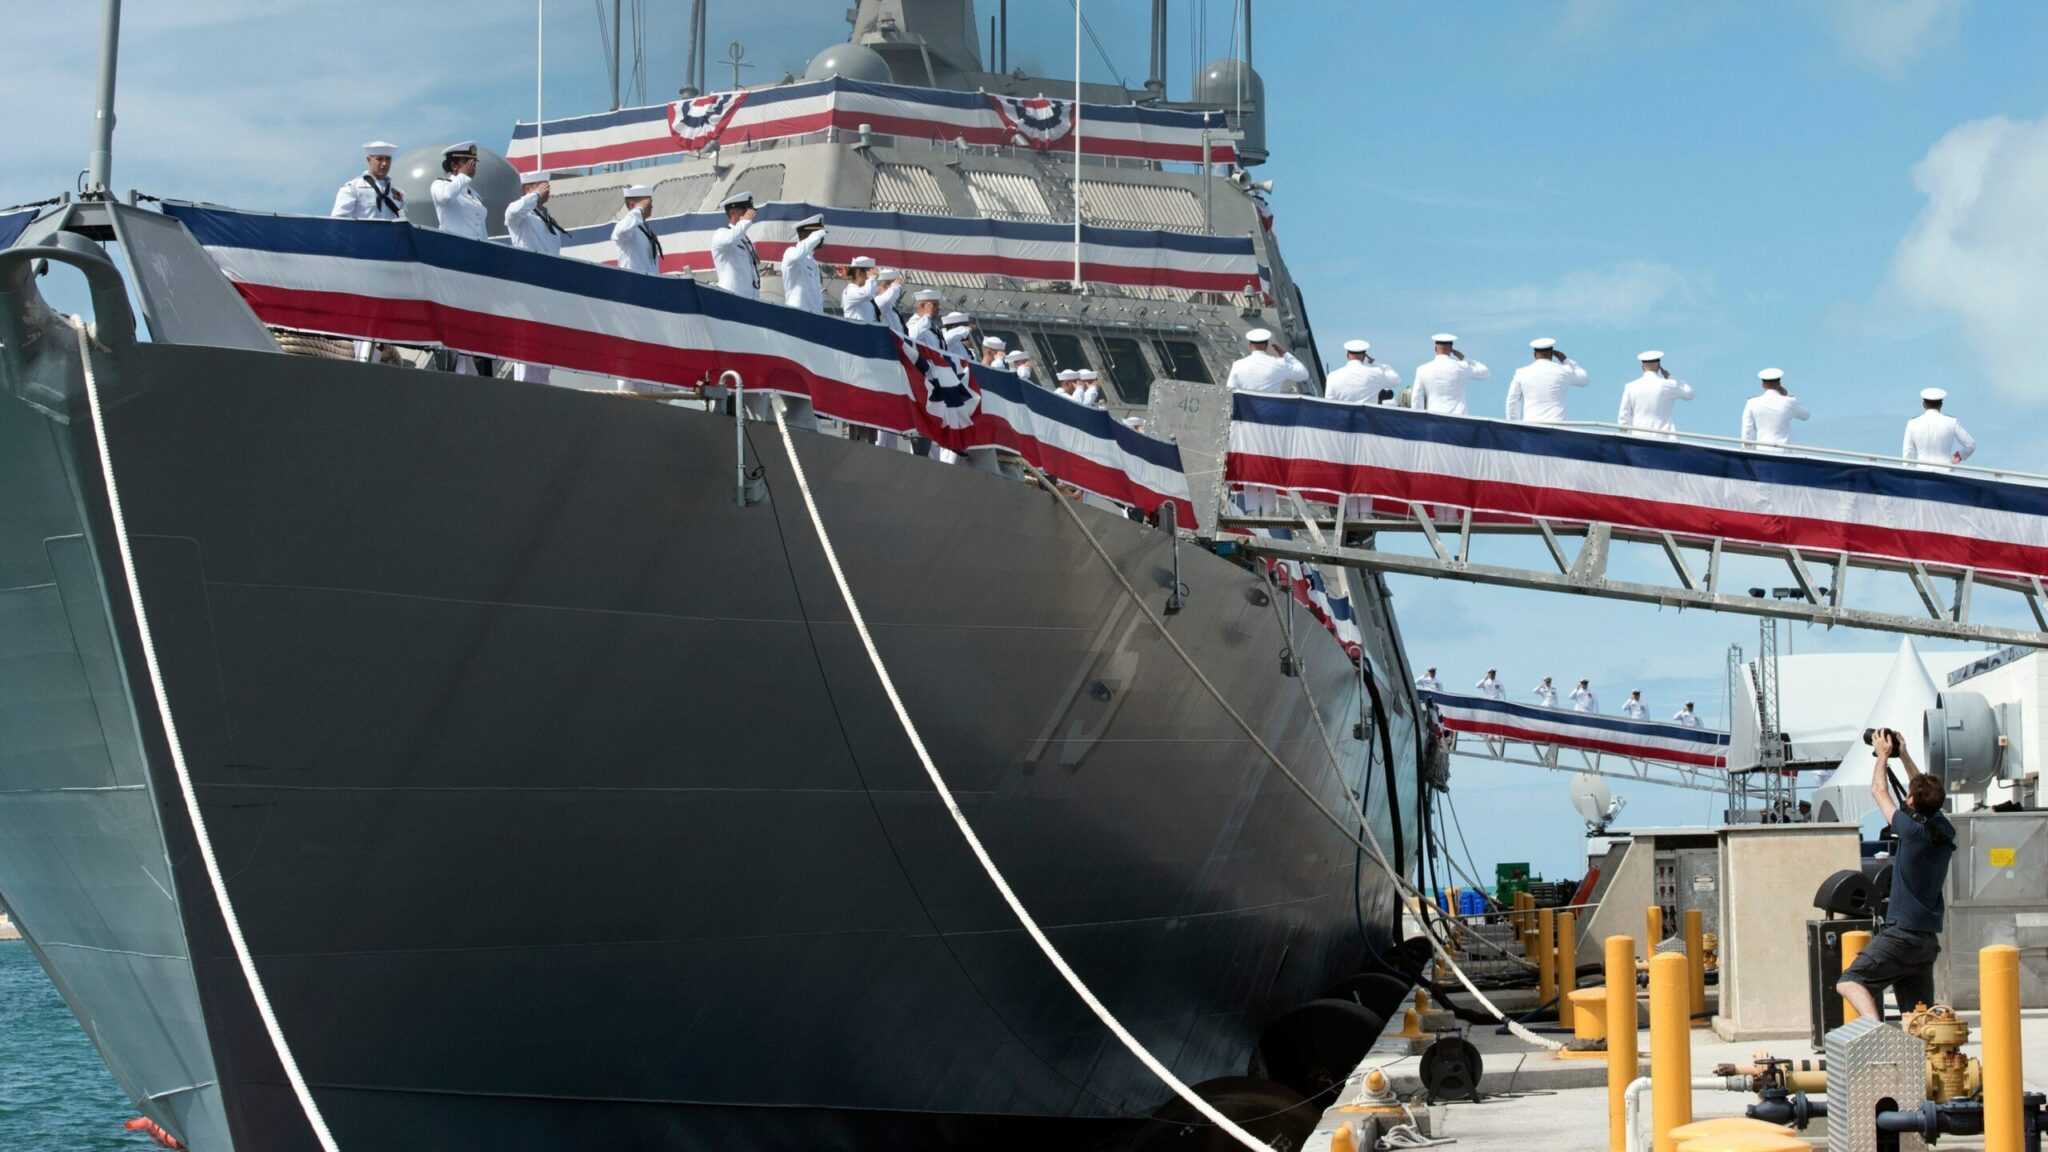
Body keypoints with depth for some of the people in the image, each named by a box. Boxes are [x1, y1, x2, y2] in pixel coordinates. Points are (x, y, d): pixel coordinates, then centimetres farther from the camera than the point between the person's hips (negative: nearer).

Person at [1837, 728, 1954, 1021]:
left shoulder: (1913, 830, -14)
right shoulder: (1944, 831, 5)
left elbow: (1879, 791, 1)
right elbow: (1927, 794, 25)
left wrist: (1883, 755, 15)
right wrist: (1904, 756, 31)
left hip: (1902, 934, -8)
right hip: (1929, 939, 8)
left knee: (1850, 982, -14)